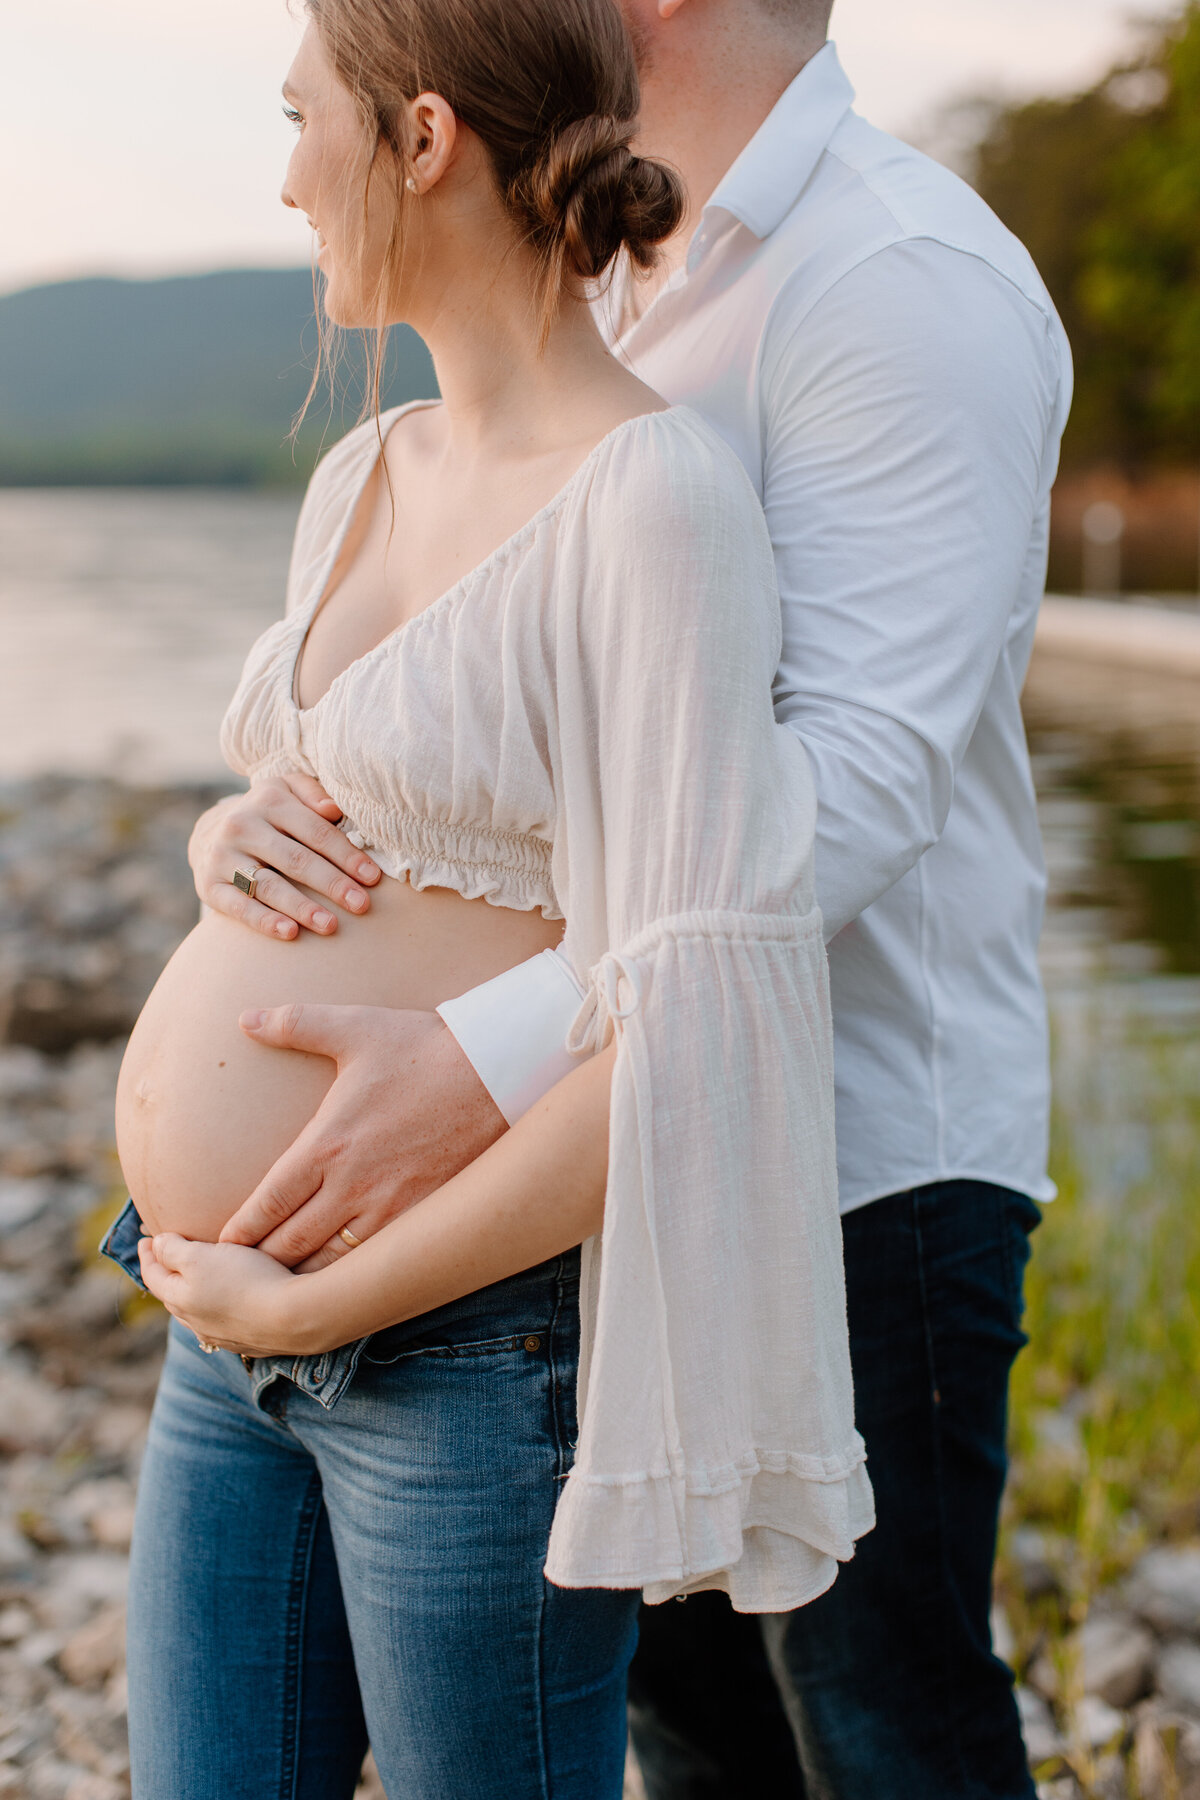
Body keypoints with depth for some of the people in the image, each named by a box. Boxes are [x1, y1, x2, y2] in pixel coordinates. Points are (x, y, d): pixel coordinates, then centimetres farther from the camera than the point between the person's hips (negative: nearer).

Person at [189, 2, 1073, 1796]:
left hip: (864, 1143, -8)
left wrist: (486, 1062, -36)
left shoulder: (905, 281, -16)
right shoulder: (619, 299, 12)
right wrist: (257, 806, -13)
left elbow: (862, 768, -27)